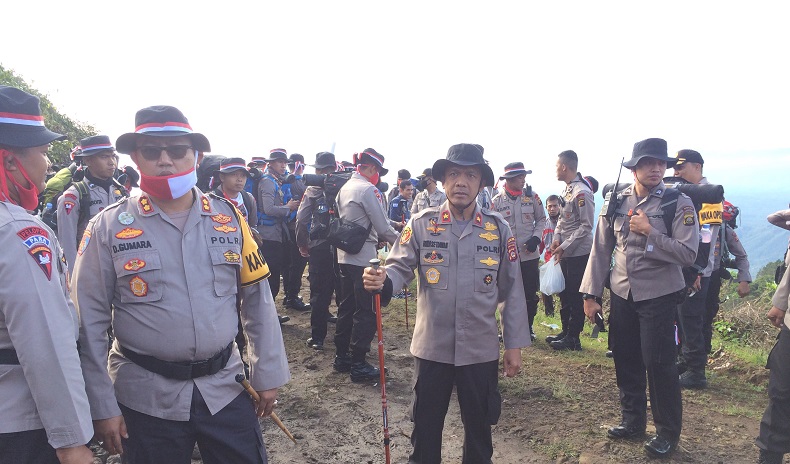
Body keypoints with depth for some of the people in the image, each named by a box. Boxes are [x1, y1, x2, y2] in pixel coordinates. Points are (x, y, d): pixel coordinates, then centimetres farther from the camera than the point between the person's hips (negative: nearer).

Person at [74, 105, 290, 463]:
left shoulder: (228, 217, -1)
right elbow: (89, 322, -3)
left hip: (225, 387, 2)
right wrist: (102, 406, -3)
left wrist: (267, 374, 4)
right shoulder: (109, 227, -6)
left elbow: (257, 299, 3)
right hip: (146, 396, -1)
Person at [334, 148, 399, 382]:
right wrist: (399, 240, 4)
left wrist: (374, 236, 19)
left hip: (345, 256, 9)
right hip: (364, 258, -9)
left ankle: (341, 357, 24)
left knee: (346, 307, 16)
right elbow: (383, 227, -14)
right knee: (366, 312, -1)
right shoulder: (368, 189, -14)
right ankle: (358, 365, 4)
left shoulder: (344, 188, 12)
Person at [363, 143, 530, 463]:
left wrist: (514, 345, 2)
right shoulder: (421, 224, -4)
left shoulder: (498, 229, -2)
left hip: (481, 350, 1)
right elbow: (400, 267, -6)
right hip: (431, 348, 0)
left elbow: (512, 290, 1)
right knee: (425, 425, 17)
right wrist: (381, 280, -30)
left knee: (479, 426, 19)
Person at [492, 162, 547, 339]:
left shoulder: (532, 196, 0)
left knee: (530, 293, 7)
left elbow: (541, 219, 8)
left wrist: (535, 238, -7)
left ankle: (528, 327, 24)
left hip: (529, 254, 1)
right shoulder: (497, 201, -2)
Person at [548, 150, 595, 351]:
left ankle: (573, 338, 11)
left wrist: (564, 246, -19)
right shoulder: (566, 190, 11)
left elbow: (586, 226, -19)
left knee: (574, 296, 0)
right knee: (564, 294, 16)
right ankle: (565, 331, 29)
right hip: (565, 252, 9)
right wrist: (556, 239, 2)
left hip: (578, 253, -9)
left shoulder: (582, 192, -17)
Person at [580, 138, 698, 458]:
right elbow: (601, 250, 3)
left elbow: (687, 254, -16)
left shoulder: (679, 203, -8)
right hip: (622, 294, 4)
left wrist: (650, 231, -23)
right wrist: (590, 295, 2)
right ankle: (632, 421, 32)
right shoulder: (616, 202, 1)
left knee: (658, 363, 1)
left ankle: (667, 433, 21)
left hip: (659, 296, -4)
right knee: (626, 360, 13)